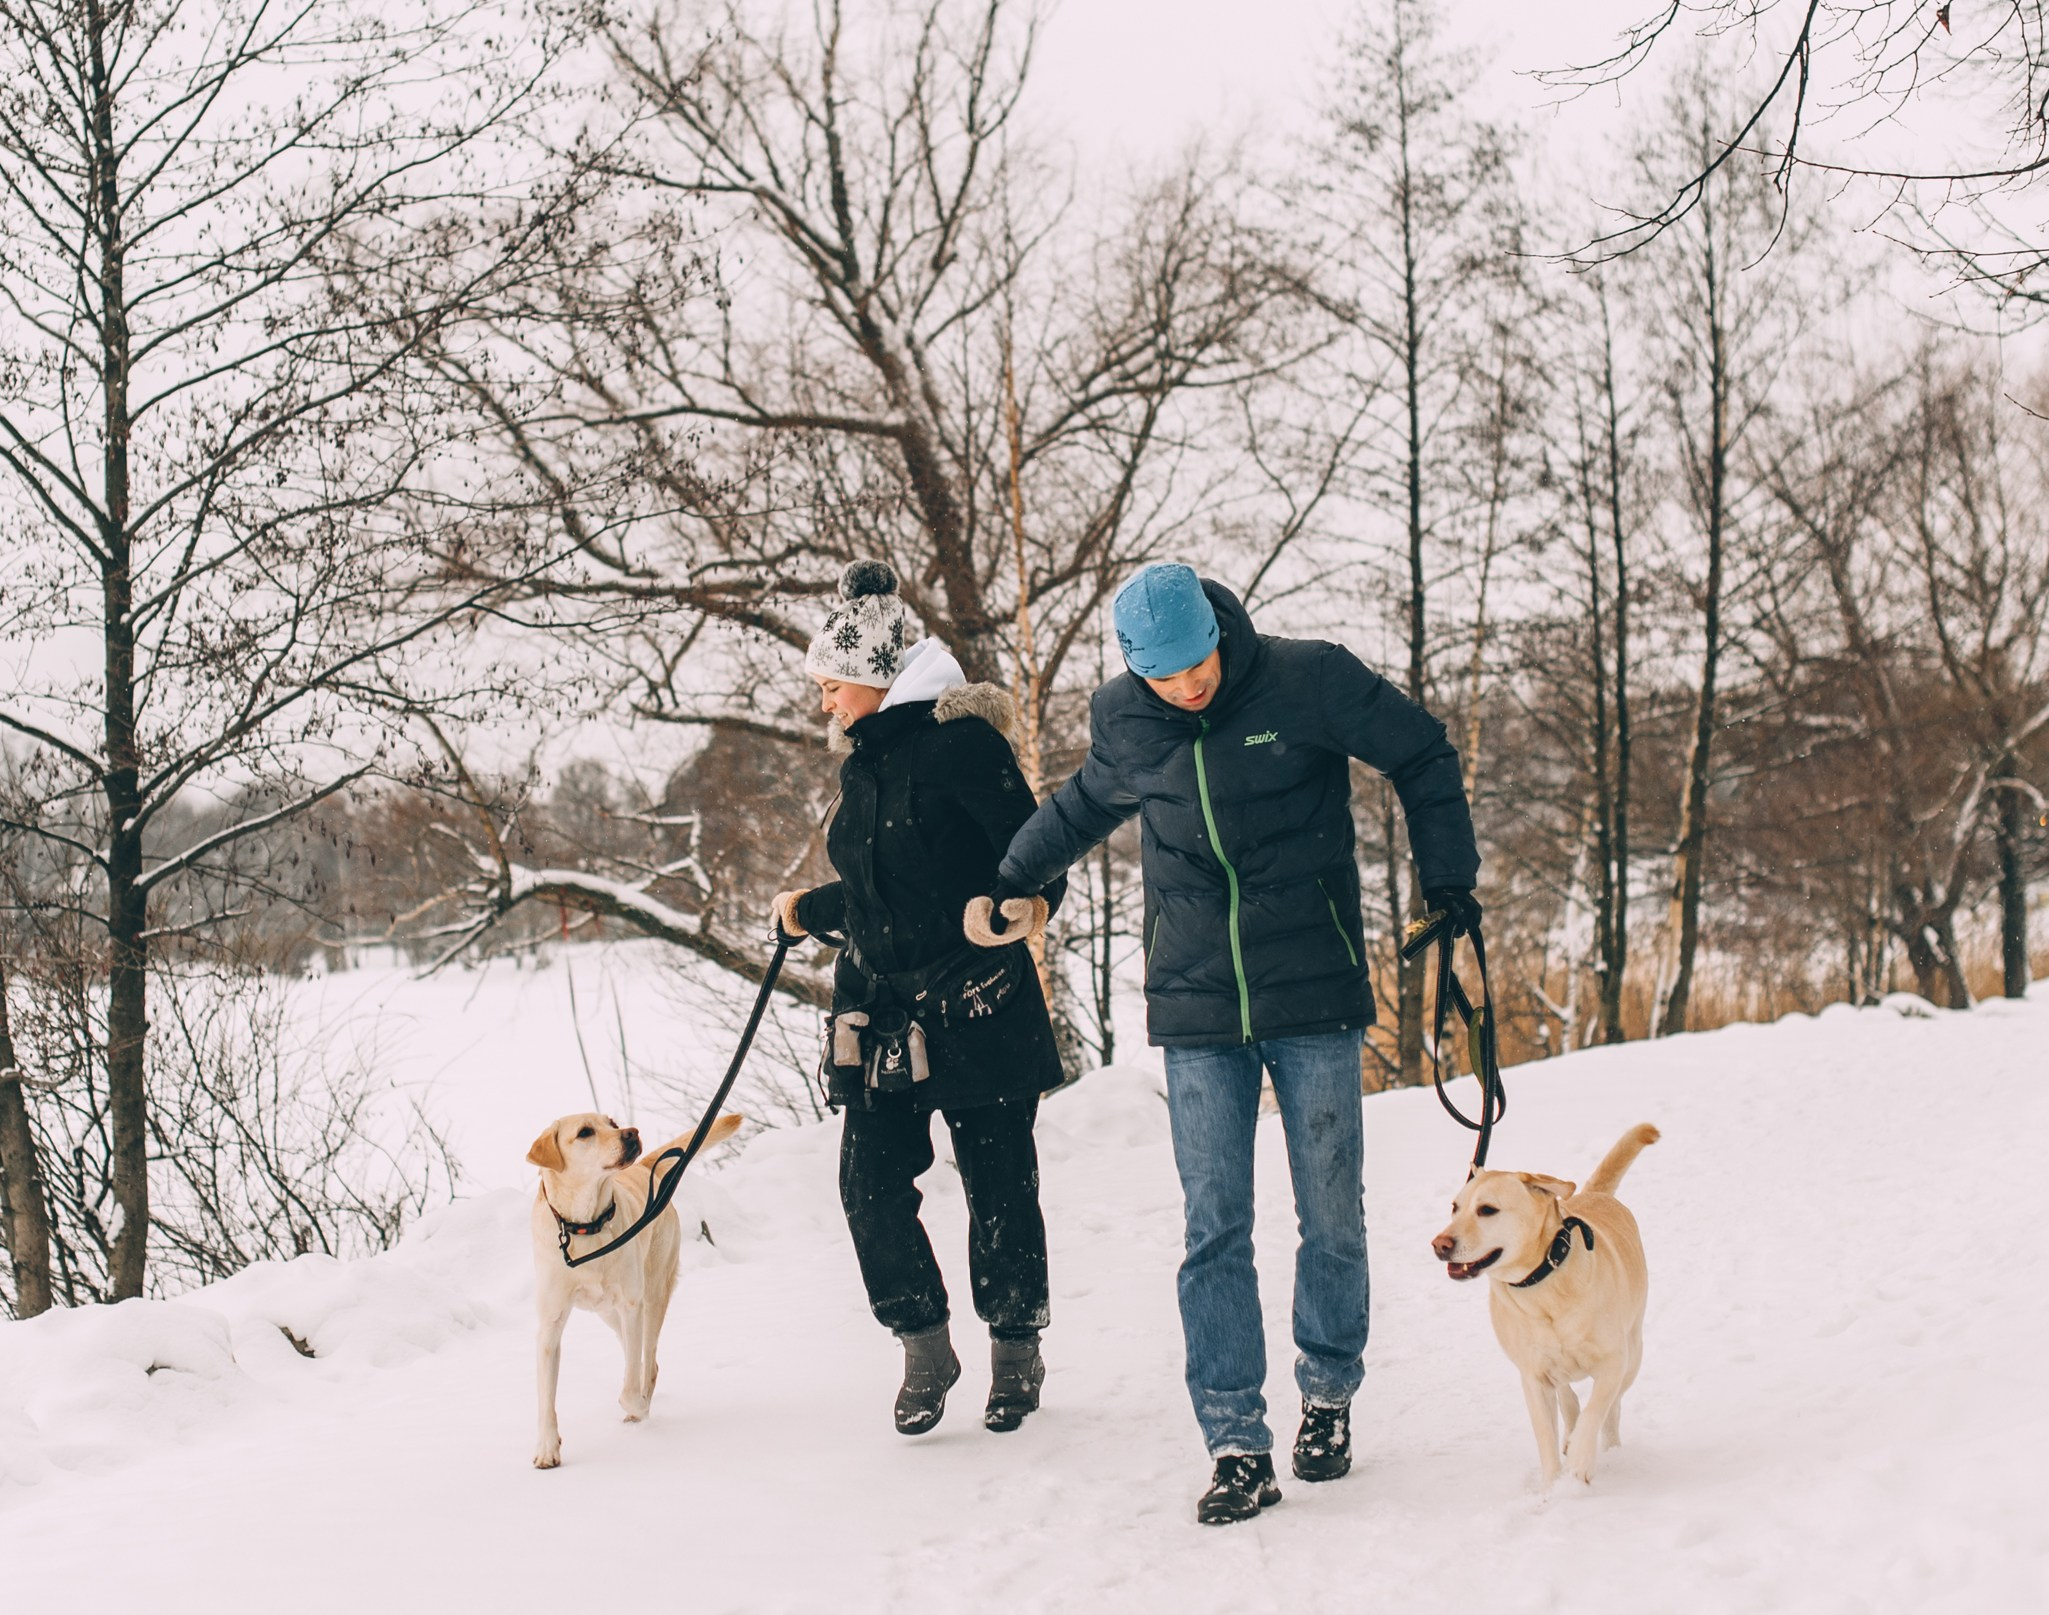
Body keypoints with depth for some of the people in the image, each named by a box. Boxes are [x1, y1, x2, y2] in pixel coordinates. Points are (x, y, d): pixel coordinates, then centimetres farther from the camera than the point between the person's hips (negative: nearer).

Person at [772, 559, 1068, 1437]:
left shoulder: (959, 741, -10)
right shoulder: (863, 764, 15)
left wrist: (1028, 901, -33)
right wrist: (809, 910, 28)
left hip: (975, 1008, -7)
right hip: (883, 1006, 7)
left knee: (998, 1184, 3)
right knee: (871, 1182, -3)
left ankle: (1015, 1349, 20)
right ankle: (925, 1347, 12)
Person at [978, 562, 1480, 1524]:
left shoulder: (1308, 681, -9)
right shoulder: (1121, 723, 2)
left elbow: (1423, 758, 4)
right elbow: (1084, 806, 24)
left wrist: (1449, 884, 2)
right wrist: (1016, 881, 35)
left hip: (1314, 1005, -2)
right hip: (1198, 1016, 2)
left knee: (1332, 1219, 5)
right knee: (1214, 1230, -4)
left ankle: (1328, 1395, 27)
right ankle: (1238, 1446, 0)